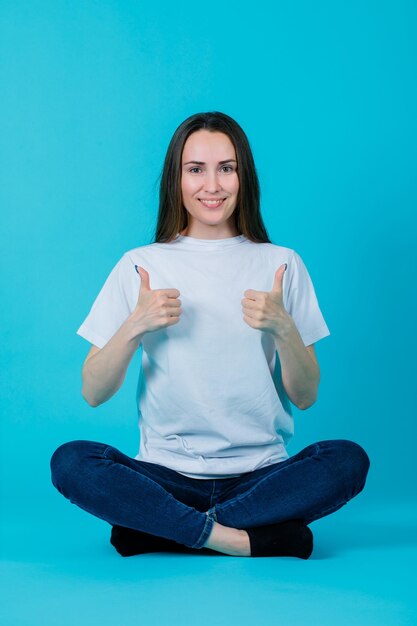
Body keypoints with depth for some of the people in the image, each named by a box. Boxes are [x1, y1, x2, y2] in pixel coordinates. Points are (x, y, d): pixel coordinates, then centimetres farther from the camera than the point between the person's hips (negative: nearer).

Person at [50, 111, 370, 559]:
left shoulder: (281, 265, 7)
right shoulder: (141, 266, 5)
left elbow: (305, 397, 5)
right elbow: (93, 393, 2)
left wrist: (283, 327, -13)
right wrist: (134, 326, -15)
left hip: (260, 475, 1)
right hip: (167, 475, 0)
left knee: (347, 460, -28)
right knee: (70, 462, -27)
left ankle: (159, 530, -19)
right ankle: (255, 539, -22)